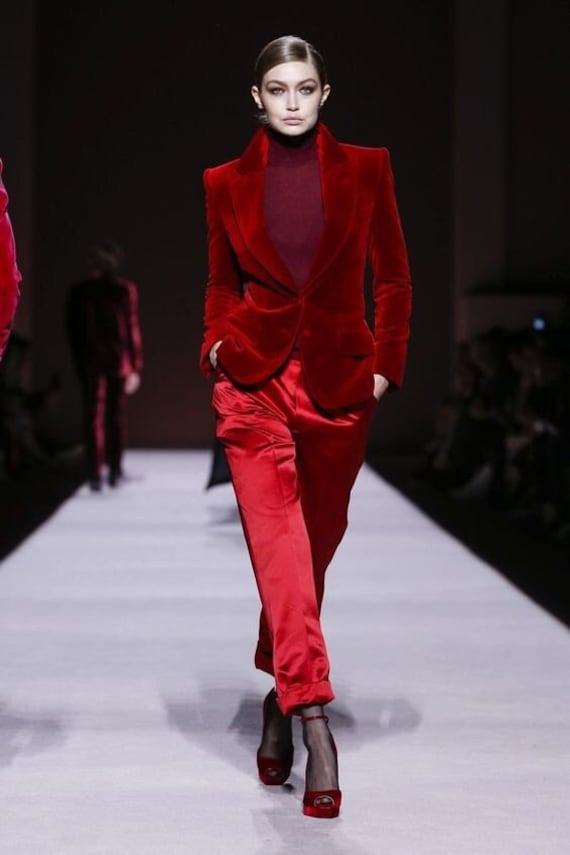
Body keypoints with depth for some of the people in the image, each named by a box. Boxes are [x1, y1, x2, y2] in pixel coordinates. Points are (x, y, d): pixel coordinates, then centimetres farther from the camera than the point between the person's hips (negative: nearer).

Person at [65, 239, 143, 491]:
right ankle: (115, 471, 15)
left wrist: (79, 362, 12)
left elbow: (72, 329, 2)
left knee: (93, 417, 2)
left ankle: (95, 473, -5)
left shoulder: (78, 291, -1)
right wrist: (136, 367, -3)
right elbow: (133, 328, -6)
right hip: (119, 361, -1)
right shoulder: (125, 289, -5)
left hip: (90, 363, 1)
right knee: (117, 416, 11)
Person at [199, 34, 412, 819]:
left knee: (316, 544, 9)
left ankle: (280, 697, 29)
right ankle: (314, 720, -25)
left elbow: (394, 277, 8)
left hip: (339, 380, 1)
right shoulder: (226, 183, 6)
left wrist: (386, 364, 0)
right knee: (278, 541, -17)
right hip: (254, 379, -1)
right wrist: (216, 344, 0)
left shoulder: (366, 170, 4)